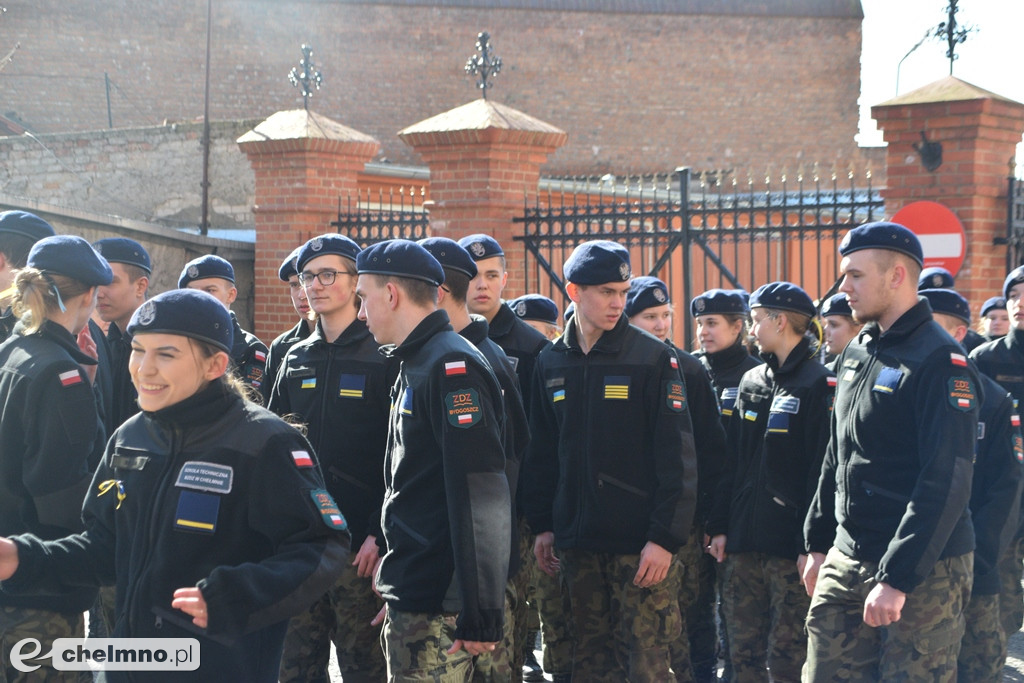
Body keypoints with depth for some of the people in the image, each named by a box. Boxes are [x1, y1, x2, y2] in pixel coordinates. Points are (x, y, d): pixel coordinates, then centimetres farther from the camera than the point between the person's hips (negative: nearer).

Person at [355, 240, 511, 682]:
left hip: (438, 610, -10)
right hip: (407, 602, 10)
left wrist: (481, 614, -23)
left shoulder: (451, 367, -16)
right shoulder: (416, 365, 16)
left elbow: (482, 499, -22)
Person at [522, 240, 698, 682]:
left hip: (642, 543, -4)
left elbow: (677, 456, -9)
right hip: (577, 542, 4)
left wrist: (666, 537, -14)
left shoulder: (653, 358, -6)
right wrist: (542, 525, 9)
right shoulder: (550, 364, 9)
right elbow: (542, 452, 14)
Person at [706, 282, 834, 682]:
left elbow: (822, 470, -13)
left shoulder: (818, 385, -8)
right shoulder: (751, 382, 14)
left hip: (791, 544, -7)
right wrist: (720, 526, 12)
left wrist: (811, 543, -16)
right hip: (744, 542, 7)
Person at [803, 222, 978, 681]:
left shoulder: (940, 362, -14)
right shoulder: (857, 354, 12)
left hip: (922, 570, -7)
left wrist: (897, 576, -23)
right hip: (846, 561, 8)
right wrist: (818, 542, 18)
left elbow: (946, 482, -20)